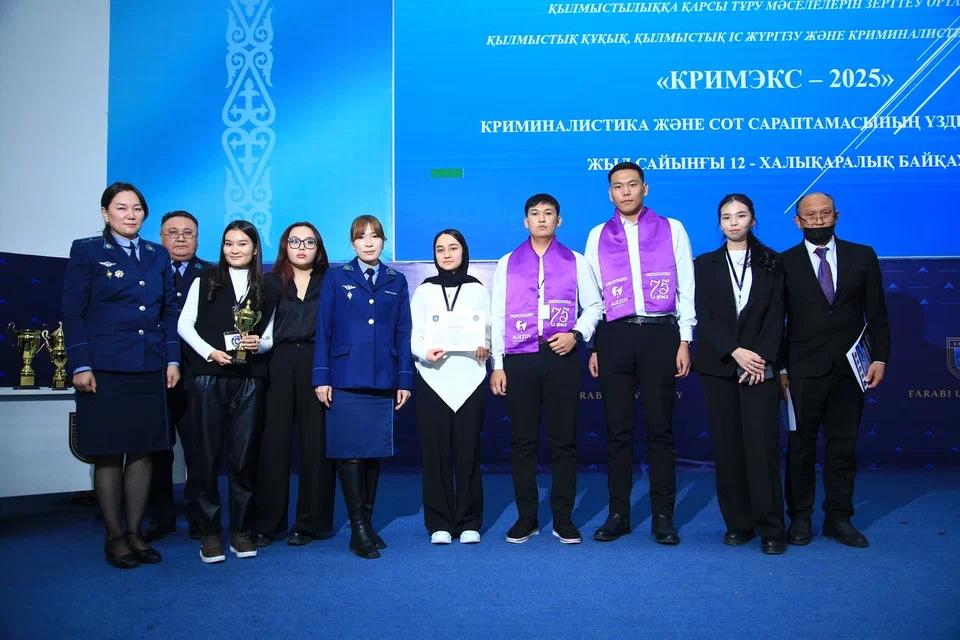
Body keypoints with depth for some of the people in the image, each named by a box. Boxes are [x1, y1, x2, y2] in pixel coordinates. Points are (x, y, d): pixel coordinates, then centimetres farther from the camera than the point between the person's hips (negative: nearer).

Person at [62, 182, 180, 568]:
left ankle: (135, 532, 17)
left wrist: (172, 360, 5)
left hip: (149, 369, 4)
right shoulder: (86, 251, 1)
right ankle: (114, 537, 13)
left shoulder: (157, 256, 13)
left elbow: (170, 311, 13)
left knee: (142, 451, 6)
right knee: (108, 454, 2)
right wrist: (80, 366, -10)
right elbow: (73, 312, -3)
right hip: (104, 369, -4)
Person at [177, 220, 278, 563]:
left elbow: (271, 335, 11)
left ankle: (241, 529, 16)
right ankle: (209, 532, 12)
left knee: (244, 457, 5)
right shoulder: (206, 280, 6)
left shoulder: (267, 289, 11)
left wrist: (259, 344, -10)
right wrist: (210, 352, -11)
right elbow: (185, 324, 3)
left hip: (250, 380, 1)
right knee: (208, 455, 2)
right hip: (208, 378, -1)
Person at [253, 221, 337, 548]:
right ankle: (266, 522, 10)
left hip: (316, 366, 0)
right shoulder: (271, 282, 12)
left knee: (316, 442, 2)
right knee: (273, 442, 0)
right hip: (278, 366, 1)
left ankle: (310, 523, 11)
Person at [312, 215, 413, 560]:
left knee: (374, 453, 6)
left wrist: (405, 379, 4)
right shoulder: (336, 278, 7)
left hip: (383, 381, 2)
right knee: (350, 453, -5)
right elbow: (323, 330, 3)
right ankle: (358, 528, 2)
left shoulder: (396, 282, 13)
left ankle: (367, 521, 18)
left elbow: (403, 333, 10)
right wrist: (322, 377, -4)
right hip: (345, 379, -2)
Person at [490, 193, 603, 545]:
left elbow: (593, 305, 12)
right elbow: (497, 316, 9)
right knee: (522, 441, 4)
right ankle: (526, 517, 14)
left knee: (563, 440, 3)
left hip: (562, 358, 0)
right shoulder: (507, 263, 12)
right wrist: (496, 364, 3)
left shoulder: (576, 262, 11)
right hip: (519, 360, 1)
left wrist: (577, 334, -7)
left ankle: (563, 518, 13)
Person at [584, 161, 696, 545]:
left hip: (660, 333, -1)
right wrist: (593, 346, 5)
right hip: (614, 336, 1)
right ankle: (618, 514, 14)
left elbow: (685, 288, 7)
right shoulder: (598, 236, 12)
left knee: (660, 427, 2)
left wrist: (685, 341, 0)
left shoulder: (671, 229, 9)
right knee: (618, 428, 5)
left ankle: (663, 516, 11)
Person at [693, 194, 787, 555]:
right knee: (727, 447, 2)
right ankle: (738, 523, 11)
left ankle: (771, 528, -1)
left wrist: (762, 358, -11)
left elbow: (776, 317, 3)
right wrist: (736, 351, -12)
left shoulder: (771, 264, 10)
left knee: (762, 444, -8)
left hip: (759, 366, -1)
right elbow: (705, 317, 0)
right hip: (718, 366, 1)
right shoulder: (705, 265, 10)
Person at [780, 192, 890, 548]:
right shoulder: (784, 263, 1)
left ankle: (838, 518, 18)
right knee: (801, 445, 5)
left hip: (849, 368, 2)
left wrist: (880, 357, -1)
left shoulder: (862, 257, 7)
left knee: (843, 444, 7)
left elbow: (877, 314, 8)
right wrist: (780, 368, -2)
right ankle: (800, 517, 16)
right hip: (804, 370, -2)